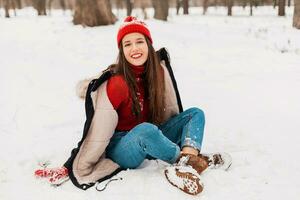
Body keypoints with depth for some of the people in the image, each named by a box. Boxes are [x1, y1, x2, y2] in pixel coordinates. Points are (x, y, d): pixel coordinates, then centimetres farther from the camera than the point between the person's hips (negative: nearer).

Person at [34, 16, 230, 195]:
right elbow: (98, 133, -21)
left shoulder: (159, 71, -3)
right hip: (121, 148, -6)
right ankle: (194, 159, -18)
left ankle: (187, 161, -35)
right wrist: (75, 171, -19)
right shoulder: (117, 83, -20)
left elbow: (171, 112, 8)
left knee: (196, 114, -7)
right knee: (146, 130, -39)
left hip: (152, 141, 7)